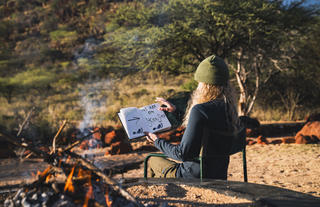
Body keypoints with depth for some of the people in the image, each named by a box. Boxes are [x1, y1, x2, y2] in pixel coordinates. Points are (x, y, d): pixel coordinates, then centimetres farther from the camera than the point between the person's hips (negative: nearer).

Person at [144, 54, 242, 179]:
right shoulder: (229, 109, -1)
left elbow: (183, 154, -25)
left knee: (152, 161, 19)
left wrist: (157, 141, -8)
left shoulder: (200, 110, -26)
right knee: (168, 159, 30)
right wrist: (175, 110, 25)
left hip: (196, 177, -7)